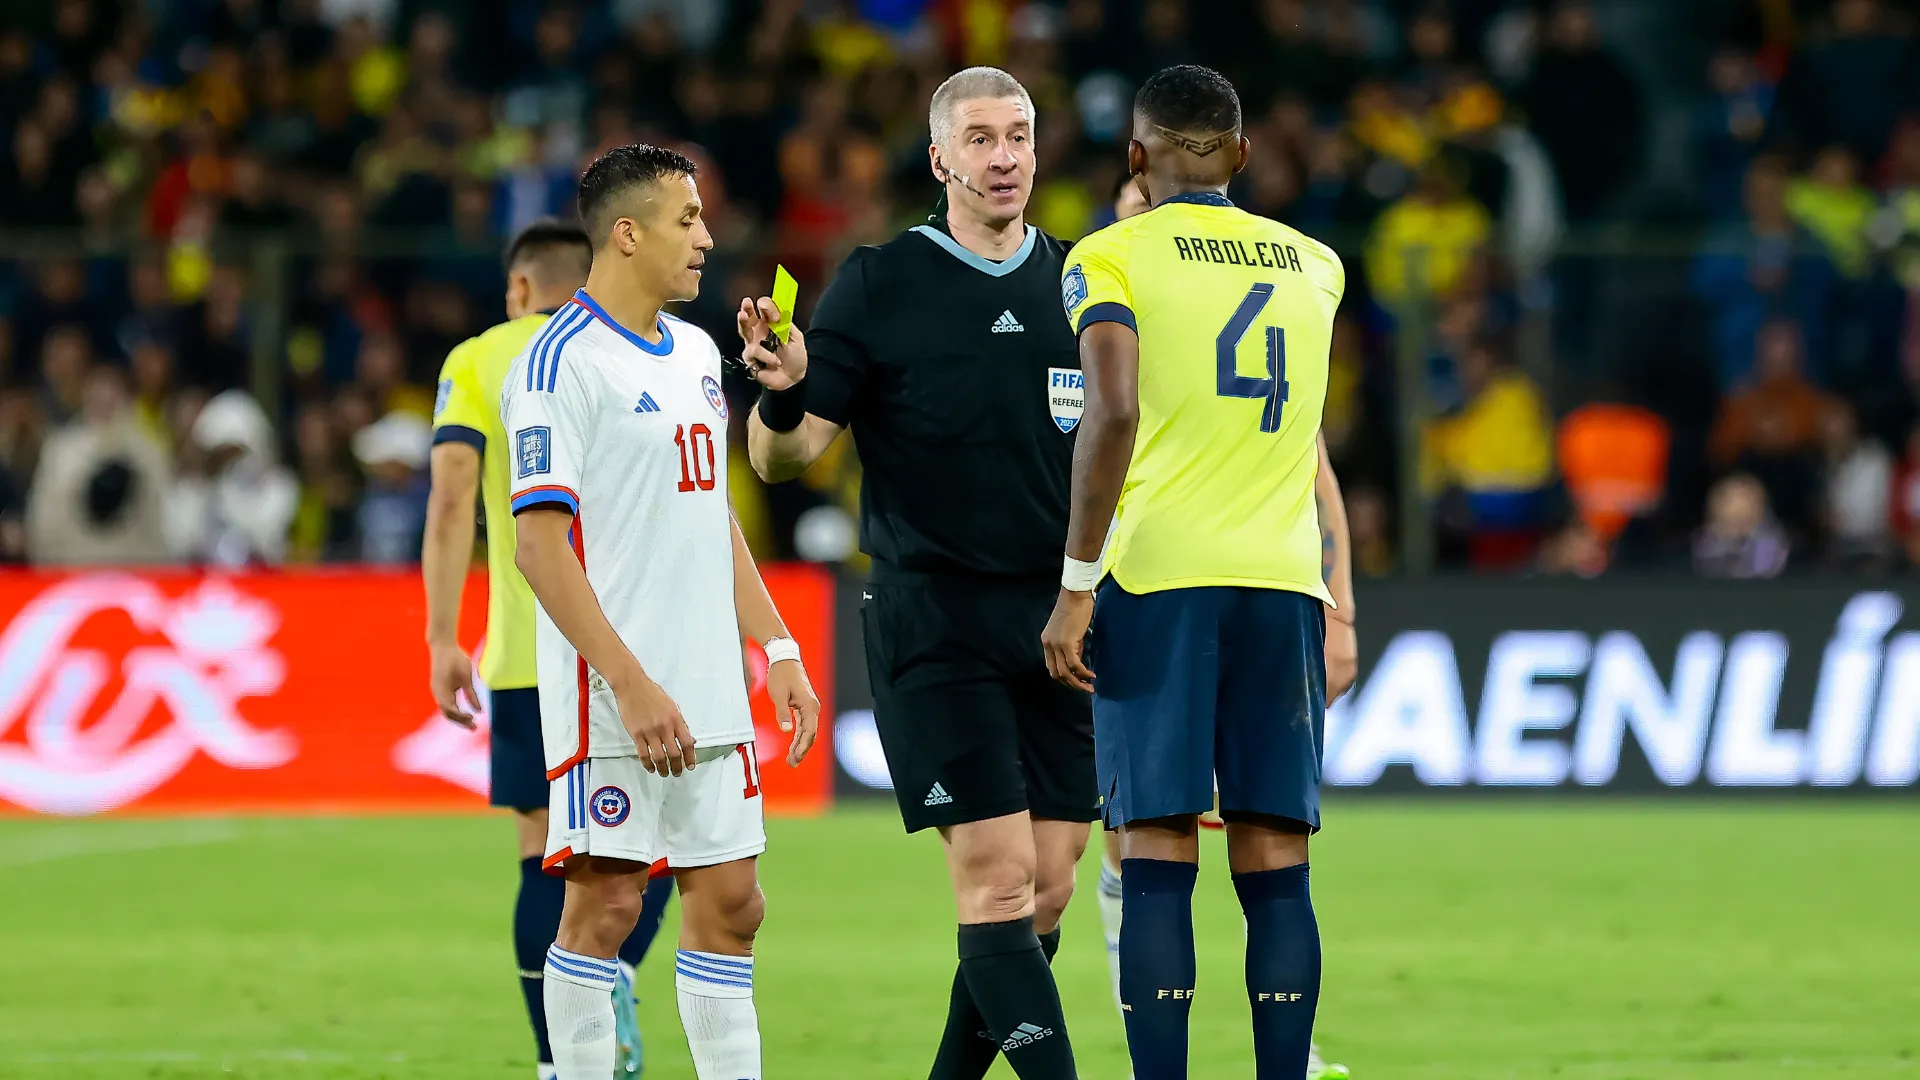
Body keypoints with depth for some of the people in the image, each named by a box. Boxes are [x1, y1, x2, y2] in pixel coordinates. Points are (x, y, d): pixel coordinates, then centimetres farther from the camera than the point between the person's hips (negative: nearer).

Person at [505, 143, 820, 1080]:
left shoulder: (695, 354, 15)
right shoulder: (561, 362, -11)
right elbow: (539, 546, -15)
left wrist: (777, 651, 16)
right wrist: (632, 685, -20)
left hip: (709, 688, 8)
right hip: (608, 690, -8)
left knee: (730, 899, 7)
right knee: (604, 902, -5)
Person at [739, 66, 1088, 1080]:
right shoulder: (880, 284, -3)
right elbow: (783, 456, -6)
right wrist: (781, 395, -26)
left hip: (1061, 614, 5)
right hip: (933, 618, -5)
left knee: (1044, 892, 4)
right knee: (996, 878, -12)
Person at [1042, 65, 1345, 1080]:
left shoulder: (1111, 255, 0)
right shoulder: (1313, 263, 14)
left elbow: (1113, 413, -13)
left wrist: (1077, 583, -10)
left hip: (1160, 578, -3)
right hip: (1285, 579, 3)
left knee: (1157, 861, -4)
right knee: (1275, 867, 3)